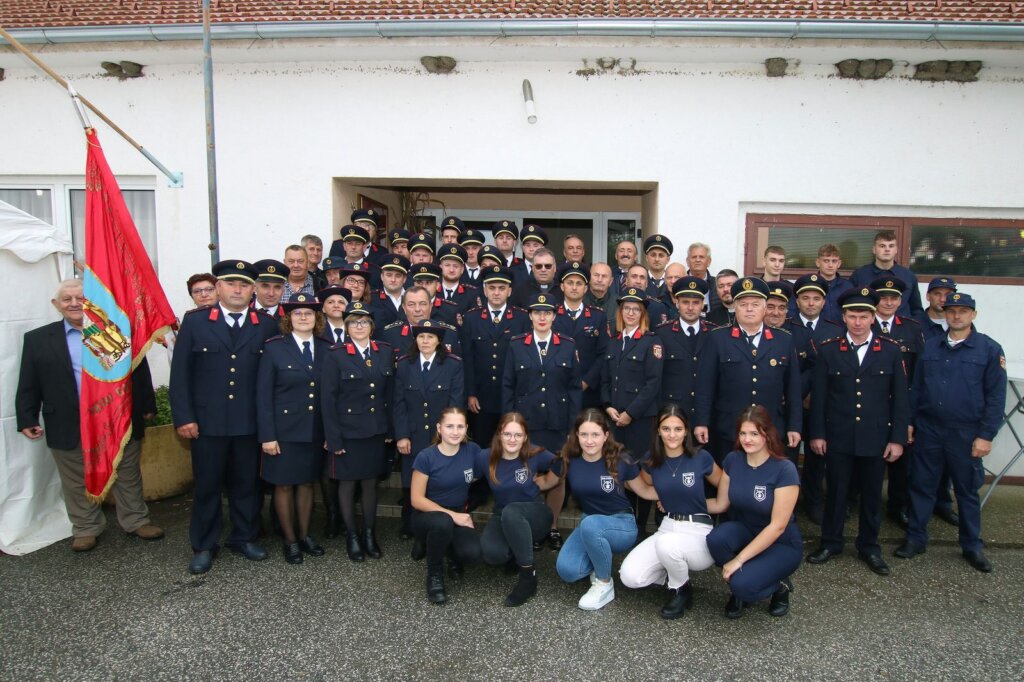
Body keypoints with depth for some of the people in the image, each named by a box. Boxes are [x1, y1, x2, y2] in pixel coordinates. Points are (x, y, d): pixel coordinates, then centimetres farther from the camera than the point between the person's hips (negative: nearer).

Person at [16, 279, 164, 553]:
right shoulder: (38, 339, 3)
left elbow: (140, 371, 4)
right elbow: (29, 384, 4)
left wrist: (146, 406, 4)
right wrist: (27, 419, 0)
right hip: (69, 426, 0)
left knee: (128, 476, 13)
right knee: (78, 482, 13)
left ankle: (136, 521, 28)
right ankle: (85, 529, 29)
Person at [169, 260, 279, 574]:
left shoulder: (267, 325, 3)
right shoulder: (194, 321, 1)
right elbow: (180, 372, 0)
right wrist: (183, 417, -6)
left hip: (250, 422, 1)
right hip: (207, 421, -1)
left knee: (246, 484, 12)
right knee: (207, 485, 10)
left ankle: (244, 537, 30)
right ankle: (203, 546, 26)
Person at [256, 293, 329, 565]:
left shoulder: (326, 350, 4)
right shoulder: (274, 348, -5)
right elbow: (263, 394, -8)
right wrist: (267, 435, -12)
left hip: (315, 430, 3)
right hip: (284, 429, -3)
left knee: (307, 482, 14)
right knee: (284, 484, 7)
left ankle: (304, 535, 29)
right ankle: (290, 540, 22)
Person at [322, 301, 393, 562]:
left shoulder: (385, 352, 3)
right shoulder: (336, 355, -7)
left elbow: (390, 392, 7)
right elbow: (328, 399, -8)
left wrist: (389, 428, 4)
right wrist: (333, 439, -11)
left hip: (376, 431, 3)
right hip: (347, 431, -3)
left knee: (371, 482, 12)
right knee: (347, 483, 9)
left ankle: (369, 534, 28)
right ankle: (352, 536, 25)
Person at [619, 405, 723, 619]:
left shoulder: (701, 457, -10)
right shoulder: (651, 460, -1)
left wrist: (700, 503, 3)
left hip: (700, 531, -3)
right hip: (667, 527, 4)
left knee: (667, 543, -37)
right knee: (629, 577, -16)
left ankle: (681, 590, -5)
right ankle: (674, 573, 13)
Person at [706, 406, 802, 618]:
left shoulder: (785, 470, -23)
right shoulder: (732, 460, -8)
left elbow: (777, 526, -24)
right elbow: (720, 504, 3)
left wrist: (739, 559, -25)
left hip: (781, 544, -4)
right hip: (744, 531, 5)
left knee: (742, 584, -29)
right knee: (716, 538, -30)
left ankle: (778, 585, 5)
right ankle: (739, 586, -1)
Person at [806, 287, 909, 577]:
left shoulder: (891, 351, 1)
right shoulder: (828, 350, 0)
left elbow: (900, 398, 2)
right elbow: (818, 396, 1)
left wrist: (898, 439, -2)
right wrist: (816, 434, -2)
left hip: (875, 438, 1)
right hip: (838, 438, 0)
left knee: (872, 494, 12)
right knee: (835, 491, 9)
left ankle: (869, 547, 28)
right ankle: (830, 543, 24)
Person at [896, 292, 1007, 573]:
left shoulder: (989, 349, -3)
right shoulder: (930, 346, 6)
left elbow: (996, 396, -5)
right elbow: (916, 387, 9)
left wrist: (986, 435, -9)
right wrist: (909, 421, 5)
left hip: (966, 434, -2)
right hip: (928, 430, 2)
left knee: (967, 490, 11)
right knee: (921, 485, 9)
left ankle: (972, 546, 26)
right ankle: (915, 539, 21)